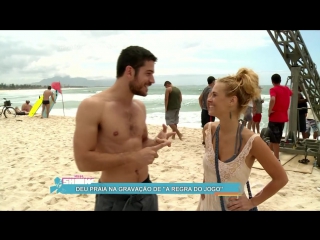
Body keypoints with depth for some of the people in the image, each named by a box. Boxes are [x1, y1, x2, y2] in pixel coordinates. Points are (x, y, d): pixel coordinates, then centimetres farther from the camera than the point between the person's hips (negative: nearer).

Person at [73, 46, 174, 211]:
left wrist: (155, 142, -4)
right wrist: (131, 157, -23)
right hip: (114, 199, -6)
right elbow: (83, 161, -20)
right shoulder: (92, 106, -17)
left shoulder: (140, 107, 4)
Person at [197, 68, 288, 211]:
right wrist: (201, 203, 6)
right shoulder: (209, 130, -10)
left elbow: (281, 179, -9)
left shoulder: (251, 141, -23)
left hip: (233, 208, -4)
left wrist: (252, 202, -6)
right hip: (206, 206, 4)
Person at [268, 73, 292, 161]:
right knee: (277, 137, 17)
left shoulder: (273, 89, -12)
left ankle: (277, 159, 0)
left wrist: (269, 111, -21)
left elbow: (273, 99, -33)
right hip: (283, 117, 7)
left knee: (274, 139, -1)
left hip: (274, 117, -7)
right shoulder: (286, 89, 9)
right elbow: (291, 93, 34)